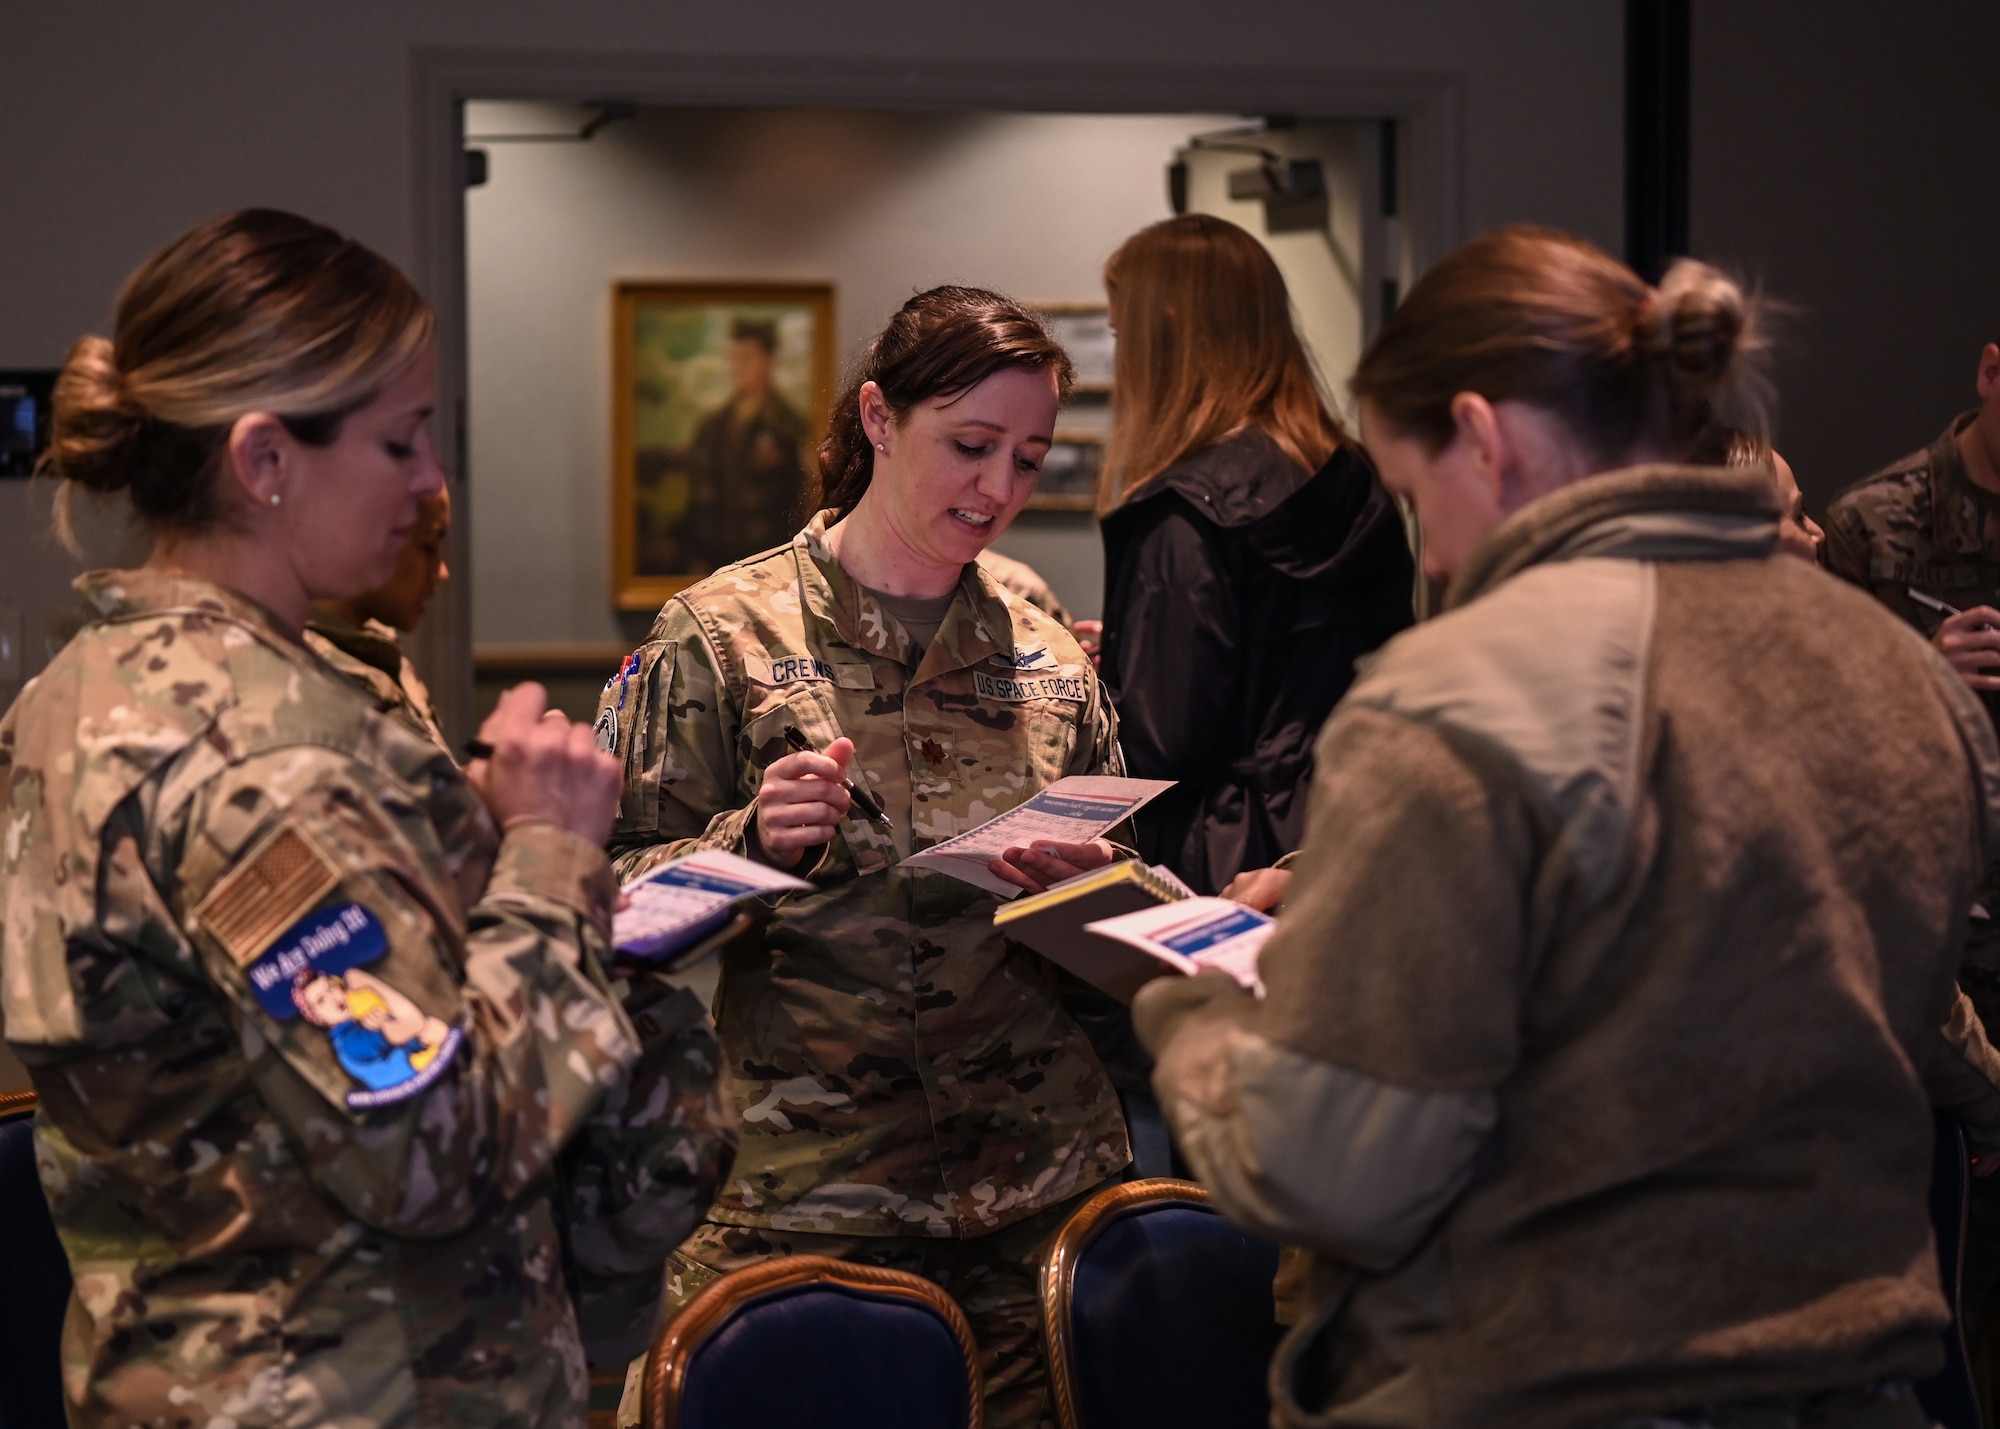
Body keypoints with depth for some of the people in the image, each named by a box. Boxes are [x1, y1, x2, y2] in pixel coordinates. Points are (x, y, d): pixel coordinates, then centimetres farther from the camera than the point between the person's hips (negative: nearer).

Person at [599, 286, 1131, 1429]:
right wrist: (752, 842, -20)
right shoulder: (725, 636, -2)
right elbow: (624, 895, -2)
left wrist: (1094, 888, -3)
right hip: (801, 1194, -3)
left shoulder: (1047, 658, 11)